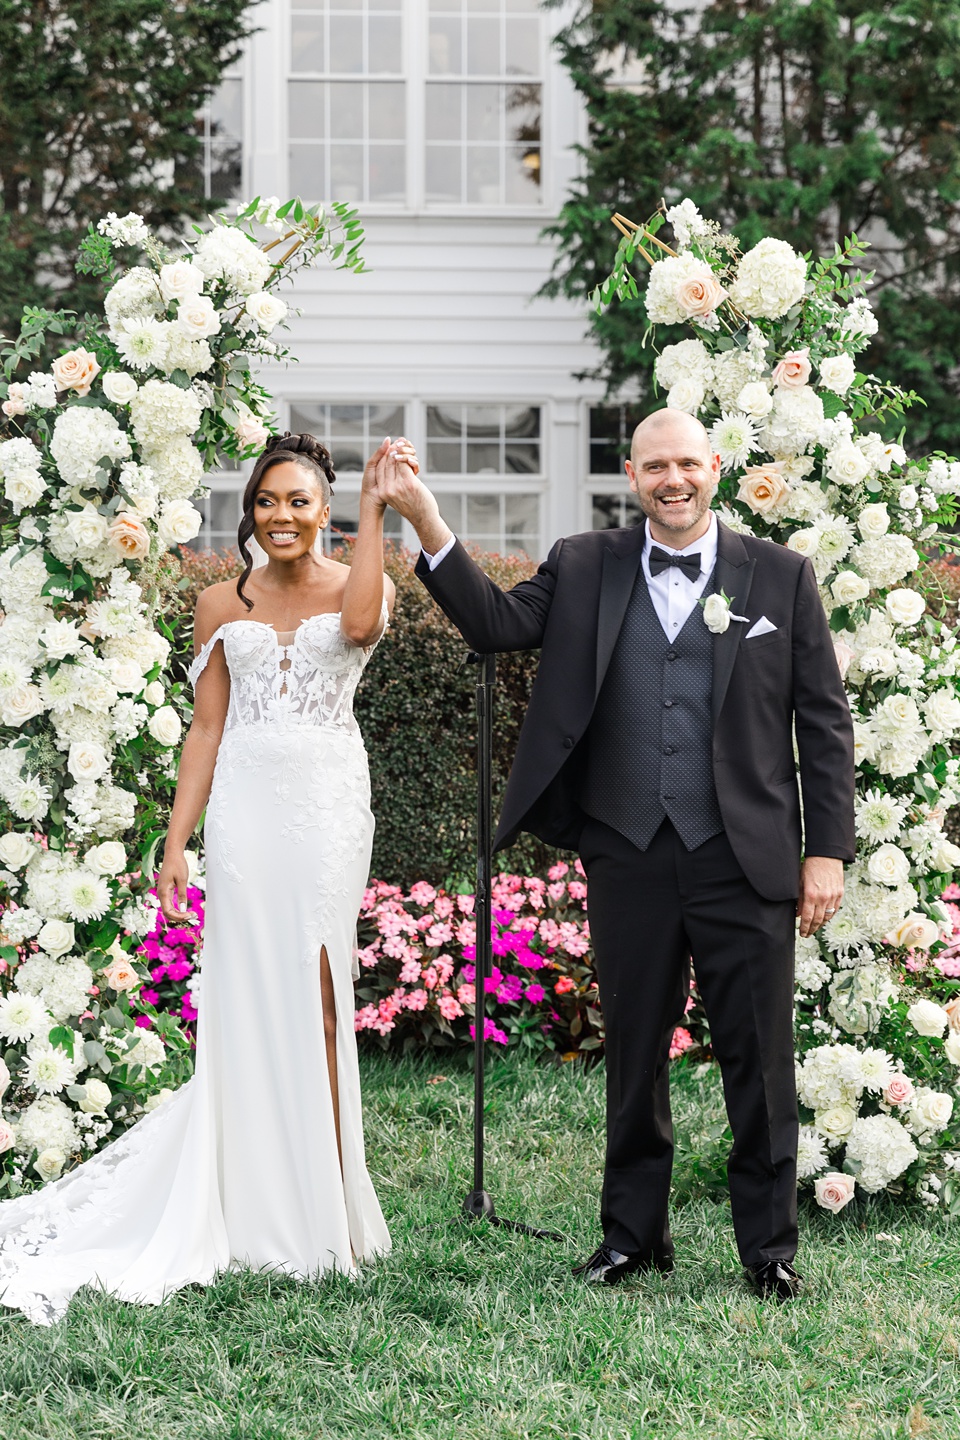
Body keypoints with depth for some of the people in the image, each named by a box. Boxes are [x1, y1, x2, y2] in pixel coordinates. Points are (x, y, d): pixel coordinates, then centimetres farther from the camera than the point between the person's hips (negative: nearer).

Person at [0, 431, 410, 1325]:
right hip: (244, 807, 2)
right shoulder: (222, 606, 12)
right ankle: (260, 1214, 8)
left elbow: (361, 623, -20)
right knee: (246, 1001, 1)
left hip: (328, 806, -2)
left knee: (314, 998, -6)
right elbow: (207, 727, 10)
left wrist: (377, 506, -15)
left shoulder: (357, 585, 5)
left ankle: (321, 1211, 2)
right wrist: (175, 841, 3)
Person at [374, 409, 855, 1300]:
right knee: (634, 1052, 12)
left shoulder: (781, 577, 4)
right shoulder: (585, 569, 8)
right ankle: (634, 1235, 25)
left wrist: (827, 851, -2)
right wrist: (425, 522, -18)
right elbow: (497, 624, -6)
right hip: (629, 858, 2)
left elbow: (824, 723, 4)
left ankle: (770, 1248, 16)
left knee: (758, 1058, 3)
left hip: (745, 859, -2)